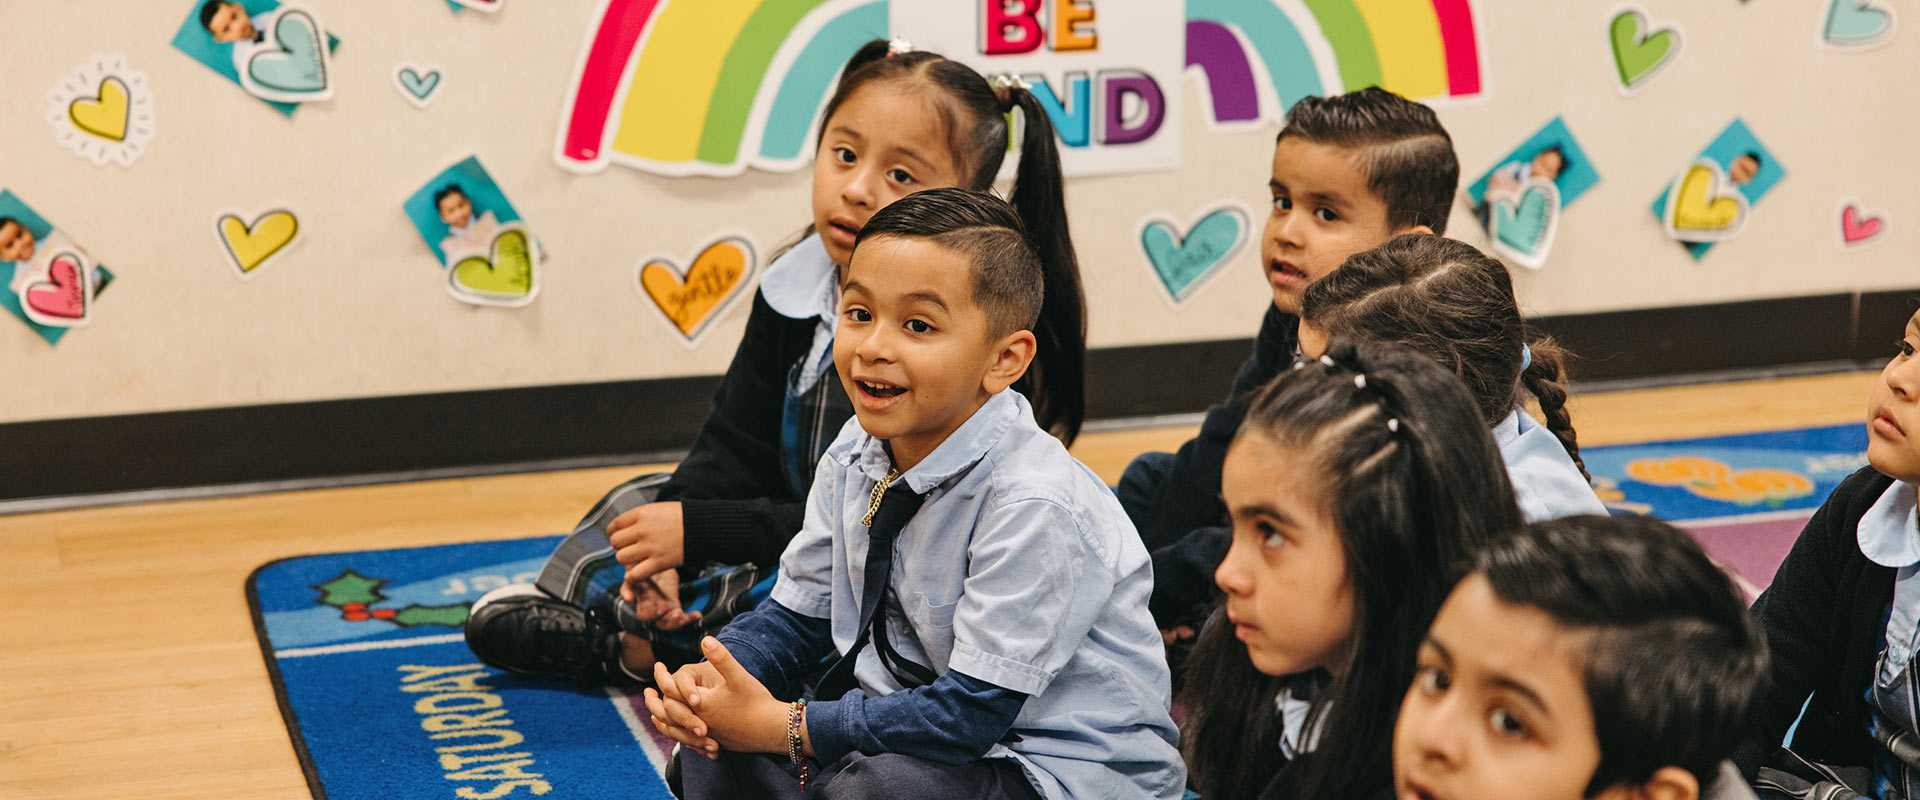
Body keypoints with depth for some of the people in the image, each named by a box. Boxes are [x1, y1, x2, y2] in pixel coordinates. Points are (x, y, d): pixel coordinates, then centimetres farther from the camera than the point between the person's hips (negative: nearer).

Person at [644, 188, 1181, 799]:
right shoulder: (854, 458, -1)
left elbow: (974, 710, -26)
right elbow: (795, 616, 10)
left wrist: (785, 726, -24)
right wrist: (709, 678, -12)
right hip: (921, 725, 7)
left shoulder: (1034, 503, -25)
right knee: (712, 744, -4)